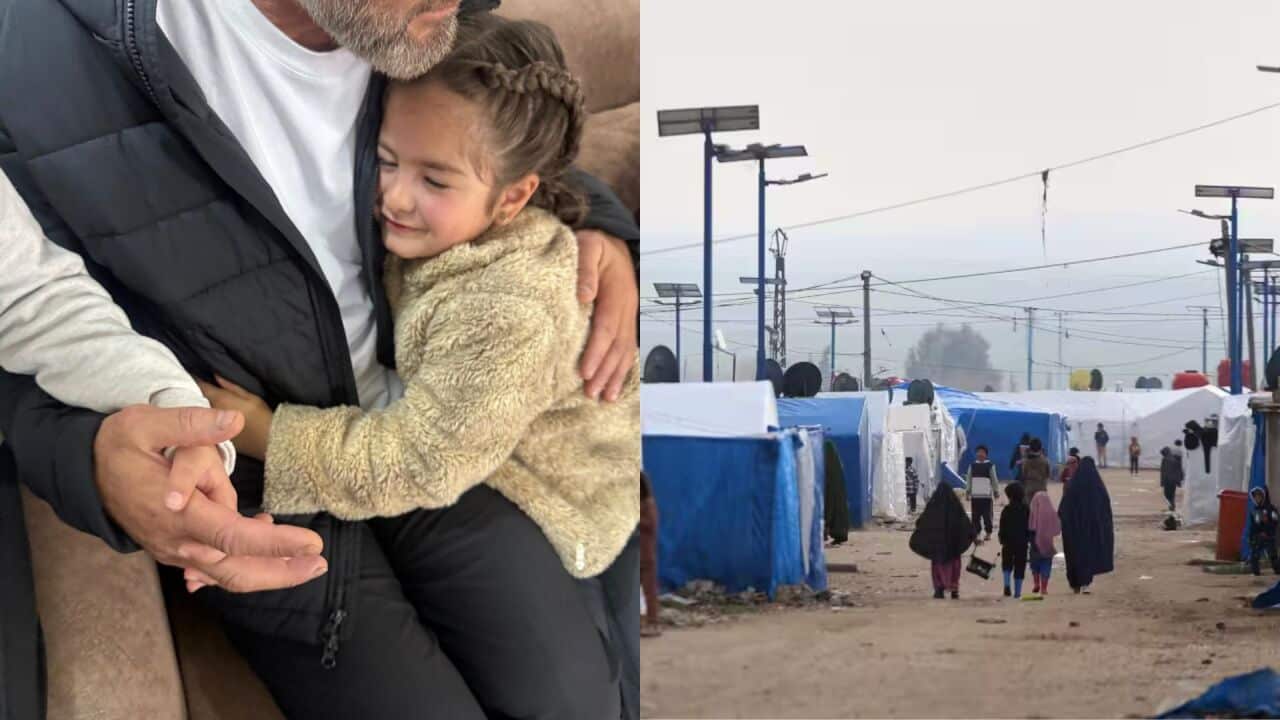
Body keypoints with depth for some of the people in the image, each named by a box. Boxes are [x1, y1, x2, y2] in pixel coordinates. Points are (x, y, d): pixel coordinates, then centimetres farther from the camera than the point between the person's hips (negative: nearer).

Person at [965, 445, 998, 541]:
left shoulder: (990, 465, 0)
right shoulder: (972, 465, 7)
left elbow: (994, 479, 2)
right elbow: (969, 480, 10)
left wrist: (996, 491, 1)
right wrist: (967, 491, 6)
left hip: (987, 495, -2)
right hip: (975, 495, 2)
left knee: (987, 515, 1)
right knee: (976, 516, 4)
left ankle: (988, 533, 10)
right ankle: (976, 532, 11)